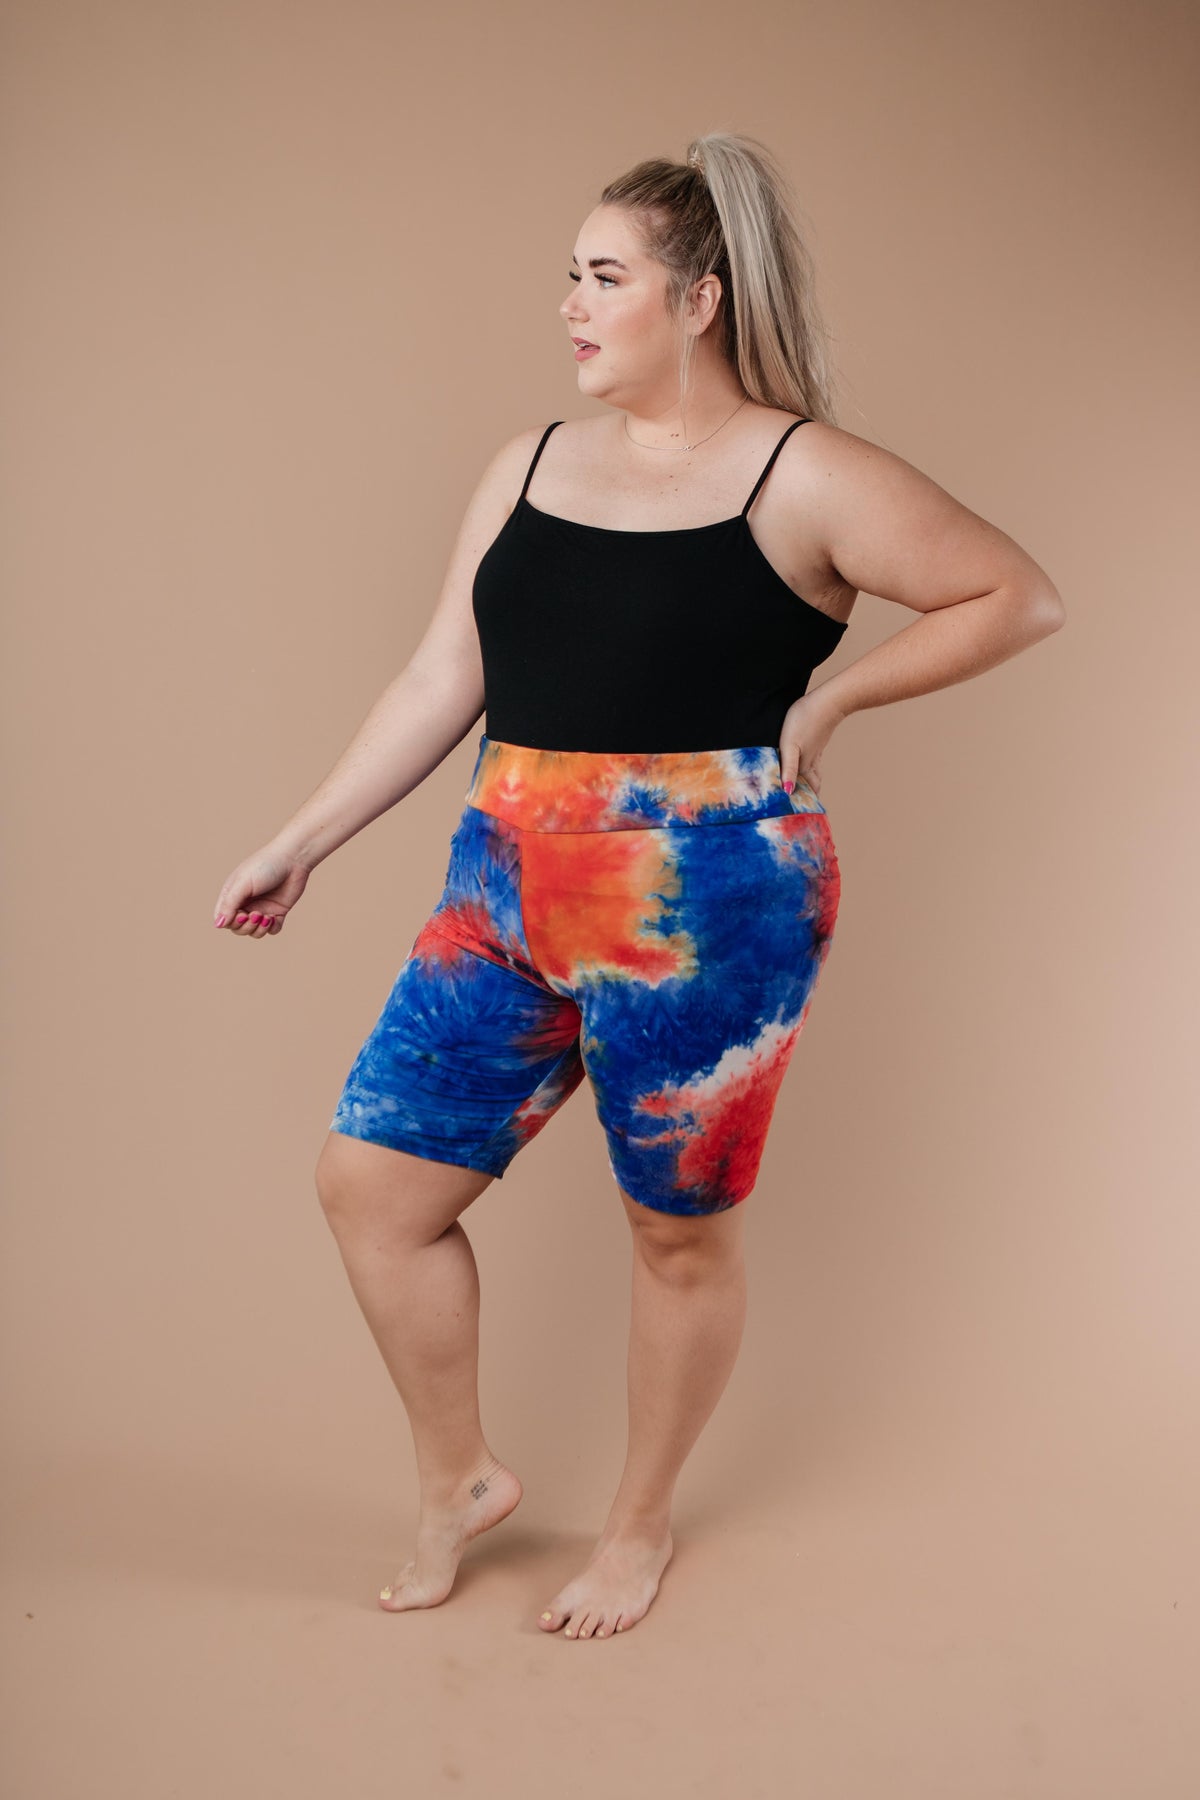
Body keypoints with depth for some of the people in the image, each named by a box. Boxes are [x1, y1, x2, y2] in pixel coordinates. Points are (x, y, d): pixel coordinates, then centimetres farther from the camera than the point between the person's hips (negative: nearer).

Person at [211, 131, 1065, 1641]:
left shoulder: (804, 478, -5)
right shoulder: (532, 465, 11)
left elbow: (1019, 596, -1)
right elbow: (441, 681, 11)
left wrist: (826, 697, -7)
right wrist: (303, 841, 10)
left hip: (705, 914, -5)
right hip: (511, 893, 5)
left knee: (681, 1229, 9)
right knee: (371, 1178, 3)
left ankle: (641, 1526, 34)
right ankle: (458, 1481, 26)